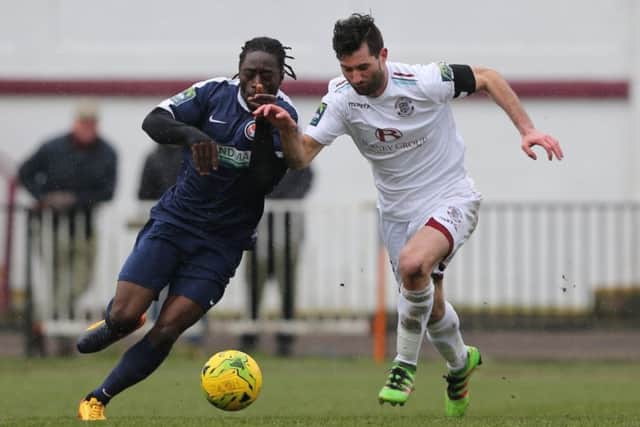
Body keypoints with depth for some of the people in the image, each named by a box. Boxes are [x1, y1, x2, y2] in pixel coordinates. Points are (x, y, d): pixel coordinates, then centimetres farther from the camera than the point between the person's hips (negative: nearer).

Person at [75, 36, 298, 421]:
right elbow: (153, 122, -18)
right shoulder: (214, 93, -7)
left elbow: (265, 182, -19)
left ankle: (98, 401, 7)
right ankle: (117, 324, 30)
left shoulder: (283, 117, -8)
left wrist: (264, 126, -29)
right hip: (174, 220, 0)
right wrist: (191, 134, -37)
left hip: (222, 241, 0)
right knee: (123, 316, -9)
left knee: (166, 331, -9)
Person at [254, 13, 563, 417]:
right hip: (398, 212, 5)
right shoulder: (341, 98, -14)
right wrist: (286, 127, -37)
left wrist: (527, 129, -15)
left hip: (451, 200, -5)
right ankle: (460, 362, 49)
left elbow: (487, 78, -8)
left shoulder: (425, 82, -23)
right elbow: (302, 156, -16)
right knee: (430, 306, 15)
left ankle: (405, 365, -12)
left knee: (413, 263, -32)